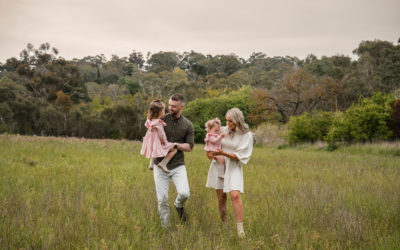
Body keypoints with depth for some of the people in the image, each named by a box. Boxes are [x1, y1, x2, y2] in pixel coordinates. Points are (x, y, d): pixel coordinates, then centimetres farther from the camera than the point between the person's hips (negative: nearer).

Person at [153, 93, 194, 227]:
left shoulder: (188, 125, 2)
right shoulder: (161, 120, 0)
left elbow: (189, 147, 0)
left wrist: (176, 145, -17)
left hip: (178, 165, 0)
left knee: (184, 193, -17)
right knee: (162, 199, 0)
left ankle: (179, 205, 20)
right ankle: (165, 227, 20)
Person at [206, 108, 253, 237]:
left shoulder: (247, 135, -6)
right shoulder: (222, 131, 4)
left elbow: (240, 156, -10)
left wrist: (223, 153, -20)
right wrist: (209, 152, -3)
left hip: (233, 168, -3)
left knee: (235, 195, -19)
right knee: (221, 198, 6)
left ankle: (240, 229, -16)